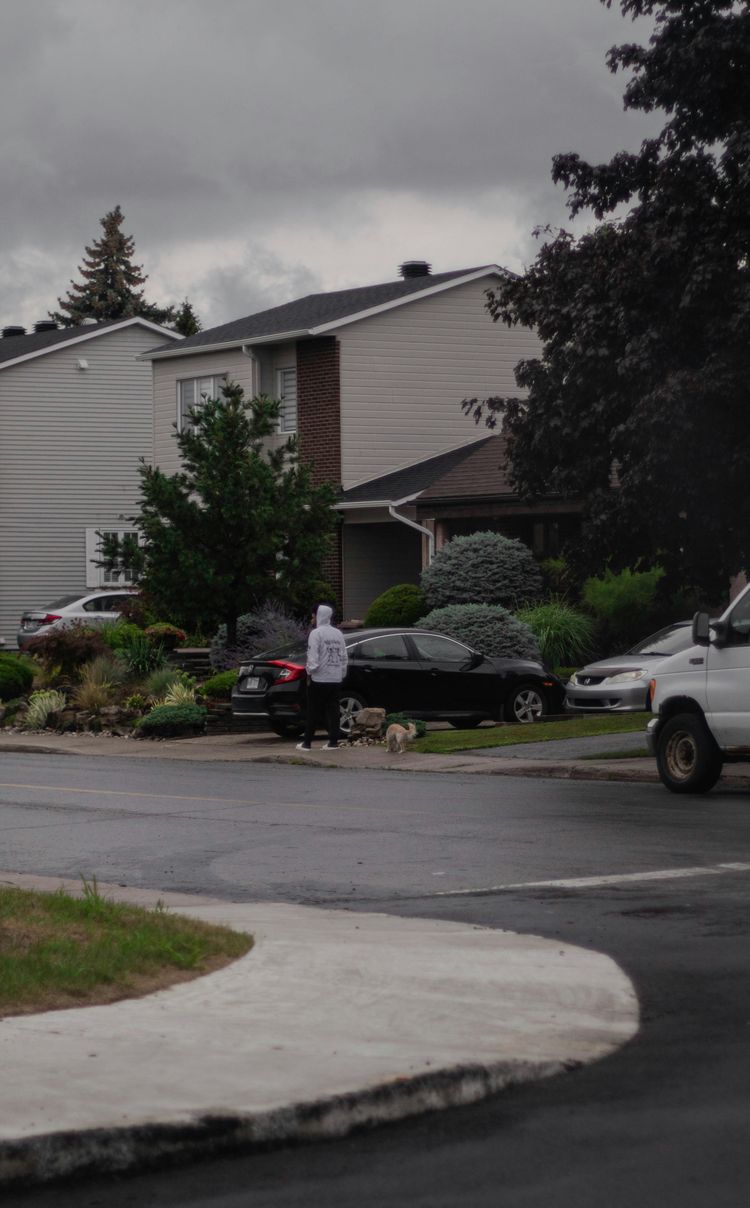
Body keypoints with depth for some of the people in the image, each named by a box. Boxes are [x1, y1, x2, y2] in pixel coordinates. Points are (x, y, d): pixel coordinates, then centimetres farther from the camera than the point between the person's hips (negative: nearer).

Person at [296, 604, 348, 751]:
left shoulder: (316, 633, -10)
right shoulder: (338, 634, 9)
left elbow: (313, 657, -15)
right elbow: (343, 657, 11)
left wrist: (309, 672, -5)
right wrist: (342, 674, 17)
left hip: (319, 679, -5)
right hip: (336, 679, 5)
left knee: (314, 711, 0)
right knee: (332, 710, 7)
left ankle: (307, 743, 3)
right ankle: (333, 742, 4)